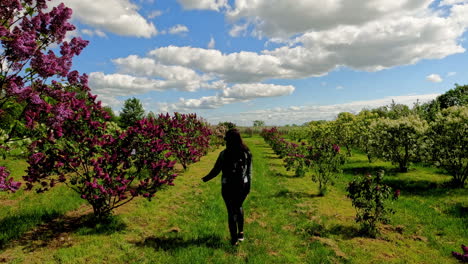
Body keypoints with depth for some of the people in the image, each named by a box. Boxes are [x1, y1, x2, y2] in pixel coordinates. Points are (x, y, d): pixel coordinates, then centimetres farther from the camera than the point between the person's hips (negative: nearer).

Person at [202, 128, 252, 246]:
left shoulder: (224, 154, -16)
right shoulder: (247, 153, -5)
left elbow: (216, 170, -9)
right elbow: (249, 172, 1)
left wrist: (205, 179, 7)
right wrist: (248, 186, 13)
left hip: (228, 187, -3)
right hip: (243, 186, 4)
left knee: (231, 211, 11)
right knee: (239, 207, 27)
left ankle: (234, 239, 21)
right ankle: (241, 233, 32)